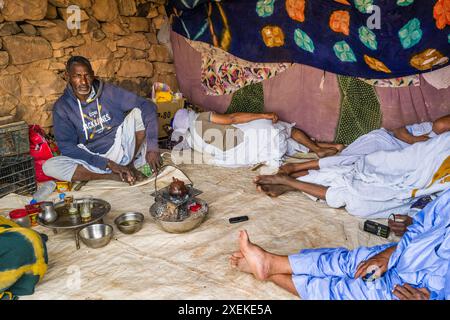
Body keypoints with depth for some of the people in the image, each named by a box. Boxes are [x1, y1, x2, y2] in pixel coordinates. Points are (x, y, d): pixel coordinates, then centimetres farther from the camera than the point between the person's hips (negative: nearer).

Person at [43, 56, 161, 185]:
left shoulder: (108, 91, -7)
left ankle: (130, 165, -11)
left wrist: (151, 147, -24)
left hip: (122, 149, 0)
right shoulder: (62, 107, -5)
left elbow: (148, 106, -13)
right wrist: (107, 163, -21)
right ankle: (113, 176, -23)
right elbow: (66, 147, -10)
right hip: (94, 159, 1)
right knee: (49, 166, -24)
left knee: (137, 111, -20)